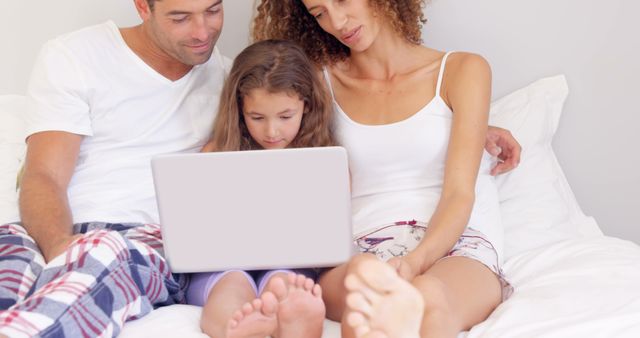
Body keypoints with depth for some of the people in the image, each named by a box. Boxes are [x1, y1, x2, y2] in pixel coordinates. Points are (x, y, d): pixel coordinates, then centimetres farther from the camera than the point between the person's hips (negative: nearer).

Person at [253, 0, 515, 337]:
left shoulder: (463, 70, 9)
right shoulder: (325, 81, 17)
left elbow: (460, 195, -2)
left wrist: (416, 261, -21)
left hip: (457, 249, -1)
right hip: (363, 253, 2)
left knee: (429, 294, -40)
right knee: (363, 274, -38)